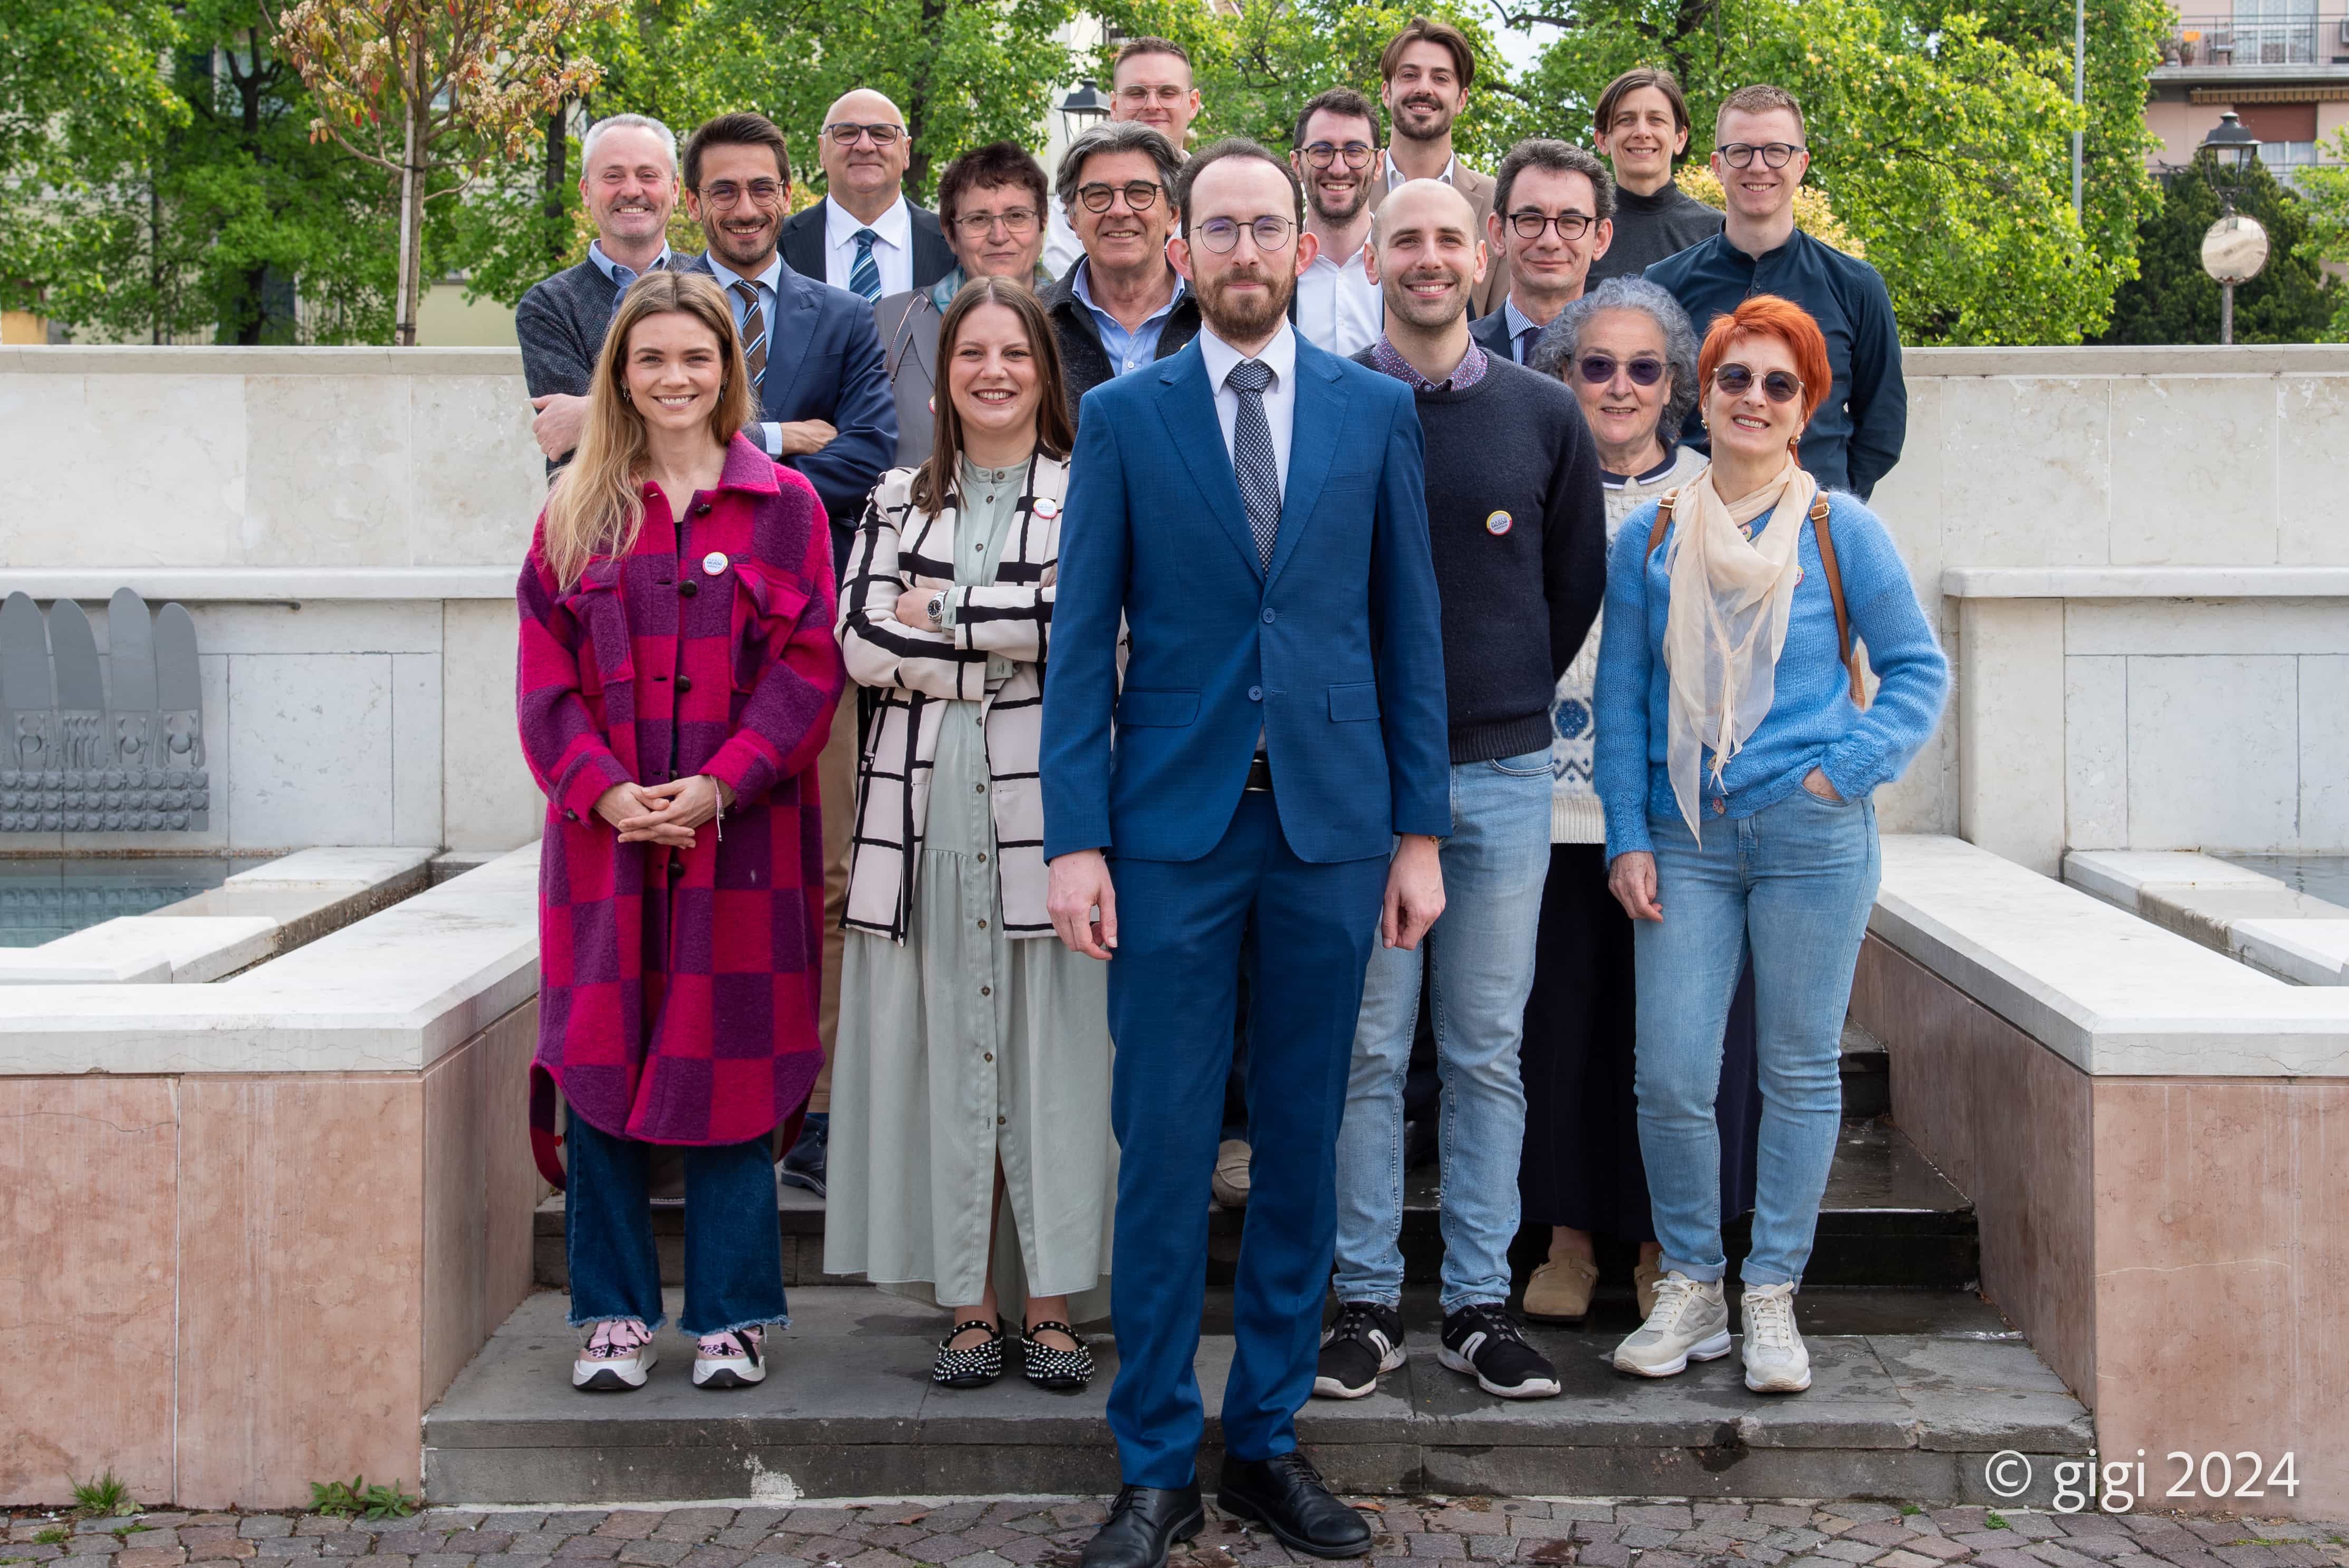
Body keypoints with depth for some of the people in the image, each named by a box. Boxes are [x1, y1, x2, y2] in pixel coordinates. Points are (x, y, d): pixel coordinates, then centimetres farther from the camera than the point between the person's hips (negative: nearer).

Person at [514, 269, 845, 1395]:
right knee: (601, 1066, 2)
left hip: (741, 836, -1)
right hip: (604, 834, 2)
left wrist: (719, 785, -14)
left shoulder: (782, 505, 5)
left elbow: (807, 669, -2)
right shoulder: (577, 511, 10)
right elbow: (545, 678, 4)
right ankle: (614, 1313, 13)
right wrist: (606, 791, -11)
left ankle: (729, 1315, 12)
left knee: (728, 1067, 2)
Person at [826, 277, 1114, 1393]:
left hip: (1047, 800, -2)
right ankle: (966, 1304, 10)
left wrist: (939, 613, -2)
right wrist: (1009, 635, -5)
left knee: (1056, 1050, -2)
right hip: (922, 803, 3)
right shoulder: (899, 500, 15)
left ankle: (1053, 1306, 6)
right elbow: (862, 645, 2)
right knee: (940, 1051, 2)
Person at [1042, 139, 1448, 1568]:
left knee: (1303, 1144, 8)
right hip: (1175, 826, -1)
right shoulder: (1124, 417, 4)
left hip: (1332, 825, 2)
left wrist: (1420, 829, 2)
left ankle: (1269, 1438, 21)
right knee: (1165, 1150, 1)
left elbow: (1410, 628, 7)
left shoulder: (1378, 410, 7)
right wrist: (1077, 837, -6)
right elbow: (1084, 638, 1)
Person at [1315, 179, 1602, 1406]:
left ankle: (1479, 1304, 14)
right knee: (1366, 1049, 1)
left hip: (1503, 768, 2)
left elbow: (1580, 578, 16)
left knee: (1487, 1051, 6)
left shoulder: (1544, 415, 7)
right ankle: (1365, 1301, 11)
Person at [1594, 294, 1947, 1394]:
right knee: (1670, 1078, -4)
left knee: (1800, 1072, 5)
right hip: (1685, 839, 1)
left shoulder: (1841, 530, 2)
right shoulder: (1650, 539, 7)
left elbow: (1919, 670, 6)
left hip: (1812, 838, -1)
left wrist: (1848, 769, -7)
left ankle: (1772, 1299, 16)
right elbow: (1620, 699, 9)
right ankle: (1690, 1288, 14)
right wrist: (1627, 838, 2)